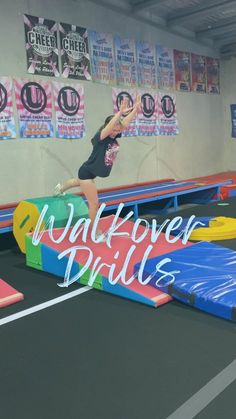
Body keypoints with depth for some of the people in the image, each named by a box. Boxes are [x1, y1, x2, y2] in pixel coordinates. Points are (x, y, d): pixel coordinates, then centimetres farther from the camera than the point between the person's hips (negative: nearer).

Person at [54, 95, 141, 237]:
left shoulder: (115, 136, -7)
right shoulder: (100, 137, -28)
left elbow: (125, 123, -13)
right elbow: (109, 126, -46)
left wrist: (136, 108, -22)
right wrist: (120, 112, -54)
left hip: (92, 172, 9)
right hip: (87, 172, -9)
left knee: (78, 183, 38)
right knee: (94, 203, -5)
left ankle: (60, 188, 69)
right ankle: (96, 232, 9)